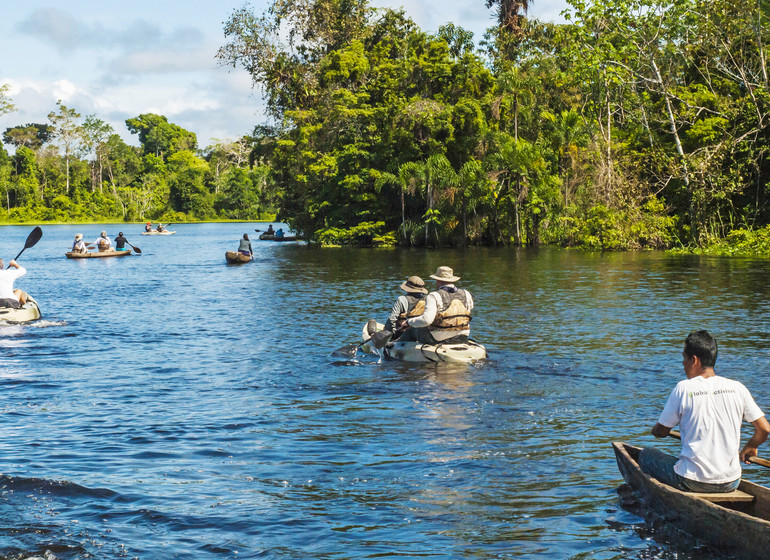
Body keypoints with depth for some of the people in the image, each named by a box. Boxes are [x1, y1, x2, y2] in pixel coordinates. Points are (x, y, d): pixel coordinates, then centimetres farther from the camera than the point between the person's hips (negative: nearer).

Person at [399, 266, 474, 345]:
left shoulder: (434, 297, -16)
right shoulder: (466, 295, 1)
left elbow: (426, 319, -27)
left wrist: (409, 322, -12)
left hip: (438, 340, -5)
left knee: (412, 330, 23)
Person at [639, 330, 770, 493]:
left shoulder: (683, 388, -8)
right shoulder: (737, 388, -1)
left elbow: (661, 432, 1)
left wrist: (656, 429, 26)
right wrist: (749, 449, 23)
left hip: (693, 483, -4)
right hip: (731, 484, 4)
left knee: (646, 455, 20)